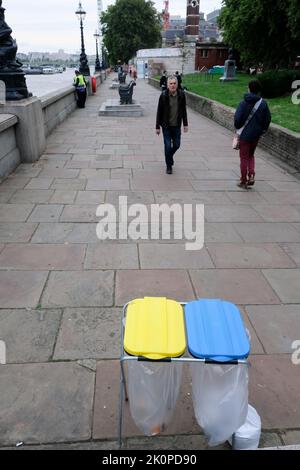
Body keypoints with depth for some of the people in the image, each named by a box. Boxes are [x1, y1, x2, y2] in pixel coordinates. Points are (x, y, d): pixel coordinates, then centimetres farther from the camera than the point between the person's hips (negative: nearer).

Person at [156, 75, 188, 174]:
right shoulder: (163, 96, -10)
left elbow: (184, 110, 6)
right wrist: (158, 127, -5)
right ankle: (169, 166, 16)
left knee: (176, 145, 10)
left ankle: (170, 156, 42)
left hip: (177, 125, 3)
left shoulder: (181, 95, -3)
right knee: (168, 146, 0)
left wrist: (185, 124, 7)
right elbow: (159, 112, -5)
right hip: (166, 126, -2)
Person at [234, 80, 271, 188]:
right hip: (256, 135, 3)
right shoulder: (263, 104, -2)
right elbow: (268, 119, 2)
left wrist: (238, 128, 5)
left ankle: (243, 181, 13)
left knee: (244, 157, 7)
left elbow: (237, 119, -14)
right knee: (251, 155, 22)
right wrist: (262, 130, 15)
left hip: (245, 134, -3)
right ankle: (251, 175, 4)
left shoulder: (243, 103, -11)